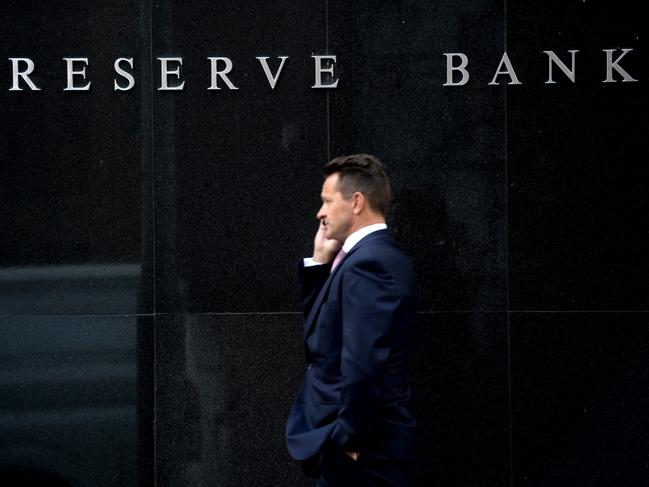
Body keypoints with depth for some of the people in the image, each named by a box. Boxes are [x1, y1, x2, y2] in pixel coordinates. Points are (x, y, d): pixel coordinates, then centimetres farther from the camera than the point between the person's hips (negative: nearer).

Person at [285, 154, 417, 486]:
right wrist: (320, 261, 9)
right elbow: (319, 328, 18)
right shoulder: (374, 255, 14)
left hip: (361, 449, -10)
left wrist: (348, 437, -18)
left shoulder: (367, 263, -18)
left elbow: (363, 363, -26)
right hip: (368, 441, 10)